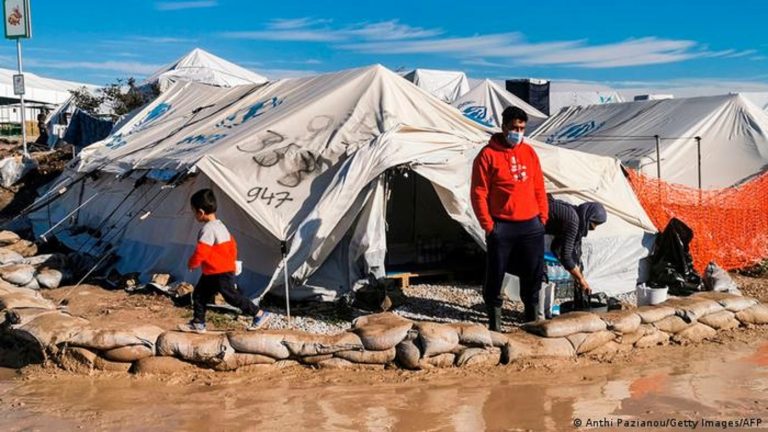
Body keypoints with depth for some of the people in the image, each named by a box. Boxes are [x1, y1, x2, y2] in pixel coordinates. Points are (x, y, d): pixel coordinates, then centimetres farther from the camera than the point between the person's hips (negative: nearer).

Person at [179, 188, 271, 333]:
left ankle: (260, 314, 6)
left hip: (221, 273, -10)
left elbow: (201, 251, -24)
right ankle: (198, 323, 19)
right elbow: (232, 244, 20)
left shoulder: (208, 229, -21)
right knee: (199, 294, 13)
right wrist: (231, 261, 27)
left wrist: (192, 263, -7)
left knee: (232, 296, -2)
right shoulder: (220, 225, 12)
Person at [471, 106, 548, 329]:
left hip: (531, 225, 5)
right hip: (502, 226, -4)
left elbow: (539, 187, 15)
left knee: (533, 274, 12)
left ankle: (533, 318, 27)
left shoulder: (529, 152, 9)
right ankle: (494, 317, 16)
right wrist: (487, 224, -10)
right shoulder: (488, 154, -6)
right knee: (496, 274, 2)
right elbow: (479, 193, -7)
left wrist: (543, 216, 9)